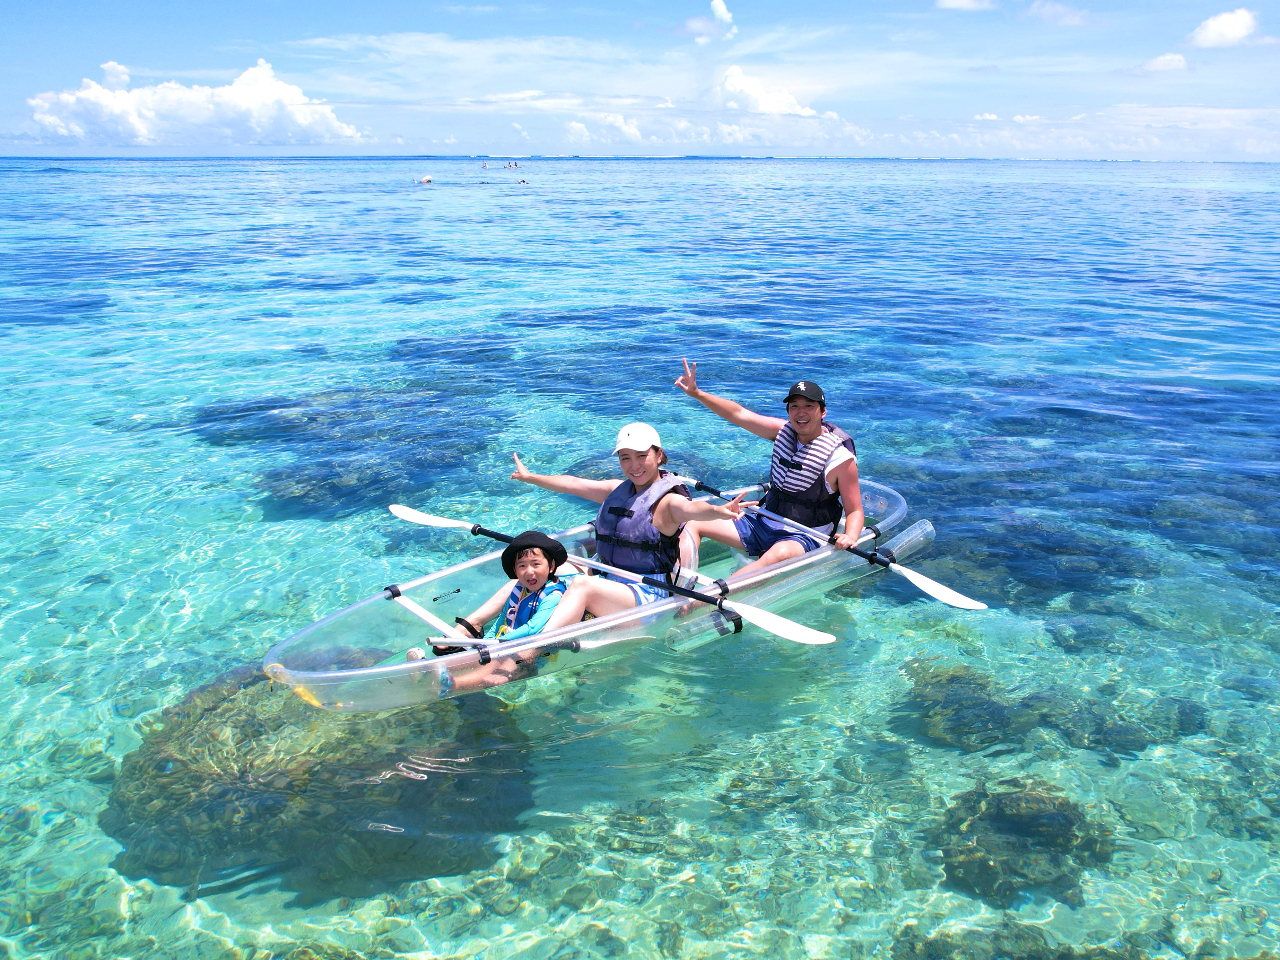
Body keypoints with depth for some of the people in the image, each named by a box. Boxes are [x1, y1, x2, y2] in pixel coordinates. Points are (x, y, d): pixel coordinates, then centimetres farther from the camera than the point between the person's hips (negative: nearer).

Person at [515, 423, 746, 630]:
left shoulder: (667, 500, -12)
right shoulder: (619, 490, 13)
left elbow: (691, 508, -34)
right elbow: (573, 484, 23)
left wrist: (719, 511, -57)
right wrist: (530, 477, 34)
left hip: (649, 594, -9)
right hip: (611, 584, 9)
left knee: (582, 585, -31)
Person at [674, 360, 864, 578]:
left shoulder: (840, 456, -13)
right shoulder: (784, 431, 2)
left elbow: (855, 511, -10)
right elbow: (739, 414, 2)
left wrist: (850, 537, -31)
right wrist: (697, 393, -8)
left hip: (802, 537, -7)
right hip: (763, 523, 7)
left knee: (779, 554, -43)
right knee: (694, 524, -1)